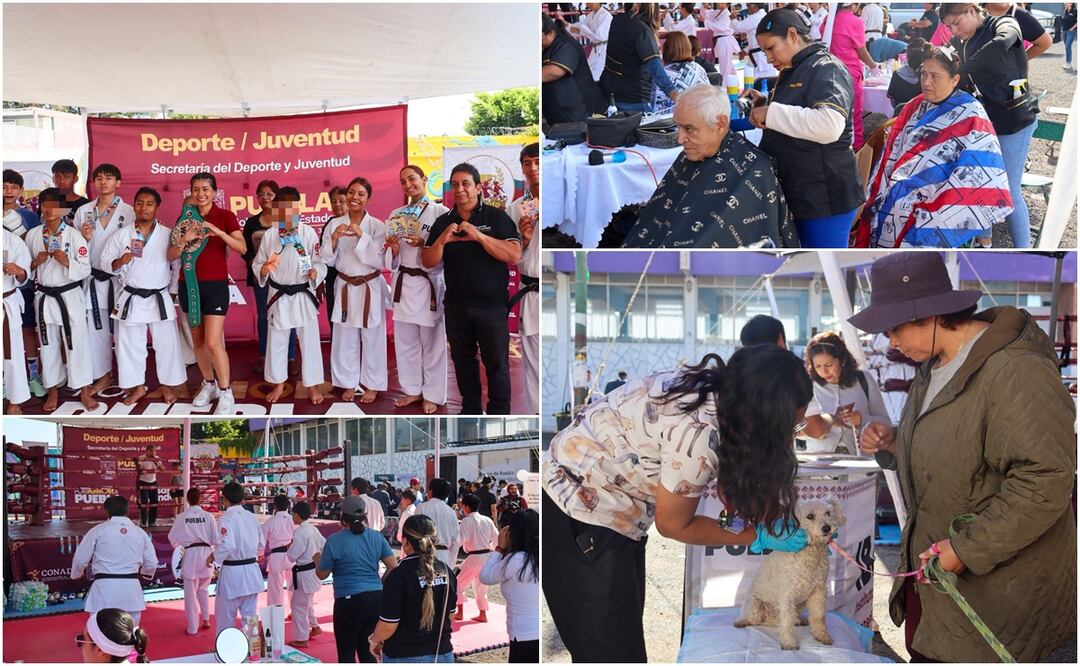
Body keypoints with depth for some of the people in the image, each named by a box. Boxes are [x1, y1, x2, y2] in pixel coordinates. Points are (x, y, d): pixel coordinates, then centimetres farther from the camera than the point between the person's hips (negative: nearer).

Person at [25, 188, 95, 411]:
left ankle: (84, 391, 12)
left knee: (77, 343, 0)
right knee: (48, 345, 12)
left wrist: (67, 262, -23)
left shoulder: (74, 235, -7)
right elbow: (25, 267, 10)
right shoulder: (33, 235, 2)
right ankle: (53, 391, 26)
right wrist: (36, 262, -11)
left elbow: (85, 270, -7)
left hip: (70, 296, -3)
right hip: (44, 297, 3)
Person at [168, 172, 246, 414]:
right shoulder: (185, 218, 7)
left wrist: (219, 232, -30)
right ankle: (209, 384, 27)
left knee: (213, 342, -11)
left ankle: (226, 393, -1)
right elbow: (171, 255, 2)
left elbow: (242, 247, -17)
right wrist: (185, 240, -17)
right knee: (197, 340, 11)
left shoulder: (225, 216, -4)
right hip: (189, 284, 5)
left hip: (215, 285, -5)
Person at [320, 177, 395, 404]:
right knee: (345, 338, 8)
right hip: (345, 287, 2)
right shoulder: (335, 224, 0)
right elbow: (328, 260, 0)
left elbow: (380, 260, -13)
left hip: (371, 288, -2)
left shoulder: (377, 226, -7)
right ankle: (349, 383, 22)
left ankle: (372, 385, 17)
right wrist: (334, 239, -18)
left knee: (372, 339, 4)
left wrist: (362, 236, -23)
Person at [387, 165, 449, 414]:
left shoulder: (441, 212, -5)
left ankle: (432, 395, 13)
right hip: (403, 282, 5)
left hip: (429, 283, -5)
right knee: (405, 341, 11)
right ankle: (413, 390, 25)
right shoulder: (396, 214, 11)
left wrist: (424, 244, -20)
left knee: (432, 342, 1)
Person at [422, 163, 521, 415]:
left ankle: (498, 412, 10)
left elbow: (514, 255, -15)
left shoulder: (496, 217, -5)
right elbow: (427, 262, 3)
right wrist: (442, 240, -17)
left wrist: (479, 236, -25)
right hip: (456, 306, 4)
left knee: (496, 363, 1)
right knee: (463, 360, 14)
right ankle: (470, 409, 27)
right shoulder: (442, 222, 7)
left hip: (492, 306, -4)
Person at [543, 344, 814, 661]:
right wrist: (757, 536, -6)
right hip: (579, 509, -10)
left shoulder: (717, 387, -5)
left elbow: (729, 477, 10)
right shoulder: (699, 433, -30)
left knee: (626, 632, 18)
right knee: (611, 650, -2)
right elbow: (673, 524, -15)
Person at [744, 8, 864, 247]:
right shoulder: (793, 72, 16)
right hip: (797, 194, 10)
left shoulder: (826, 68, -14)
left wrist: (772, 113, -25)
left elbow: (830, 125, -32)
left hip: (825, 198, -10)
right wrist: (764, 103, 11)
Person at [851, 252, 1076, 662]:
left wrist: (967, 549, -25)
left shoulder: (1015, 373, -24)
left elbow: (1046, 481, -28)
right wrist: (891, 443, 0)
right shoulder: (935, 366, 8)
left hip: (993, 580, -9)